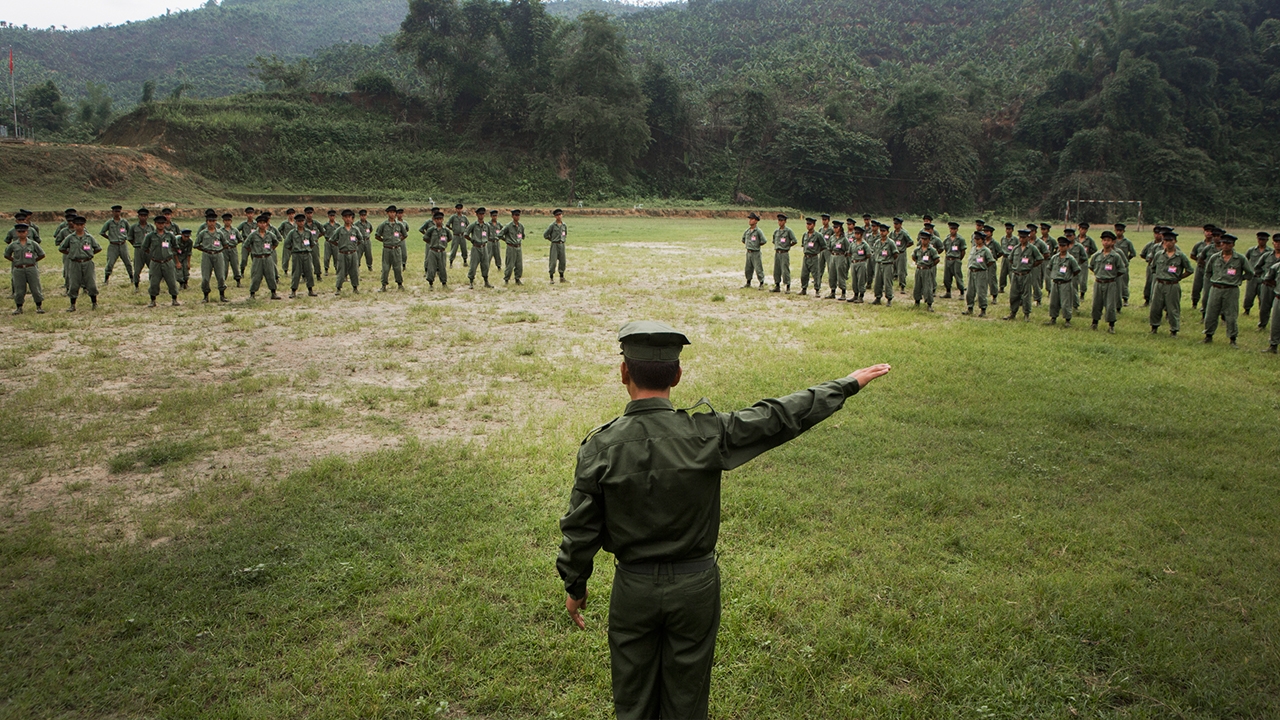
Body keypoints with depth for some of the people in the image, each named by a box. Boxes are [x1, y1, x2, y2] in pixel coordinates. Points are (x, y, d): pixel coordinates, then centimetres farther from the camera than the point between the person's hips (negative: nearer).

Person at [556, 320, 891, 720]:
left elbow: (580, 529, -9)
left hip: (634, 587, 0)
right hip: (695, 585, 0)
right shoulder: (706, 434, -19)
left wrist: (575, 586, 9)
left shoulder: (600, 447, -17)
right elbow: (781, 417, -10)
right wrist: (848, 385, 3)